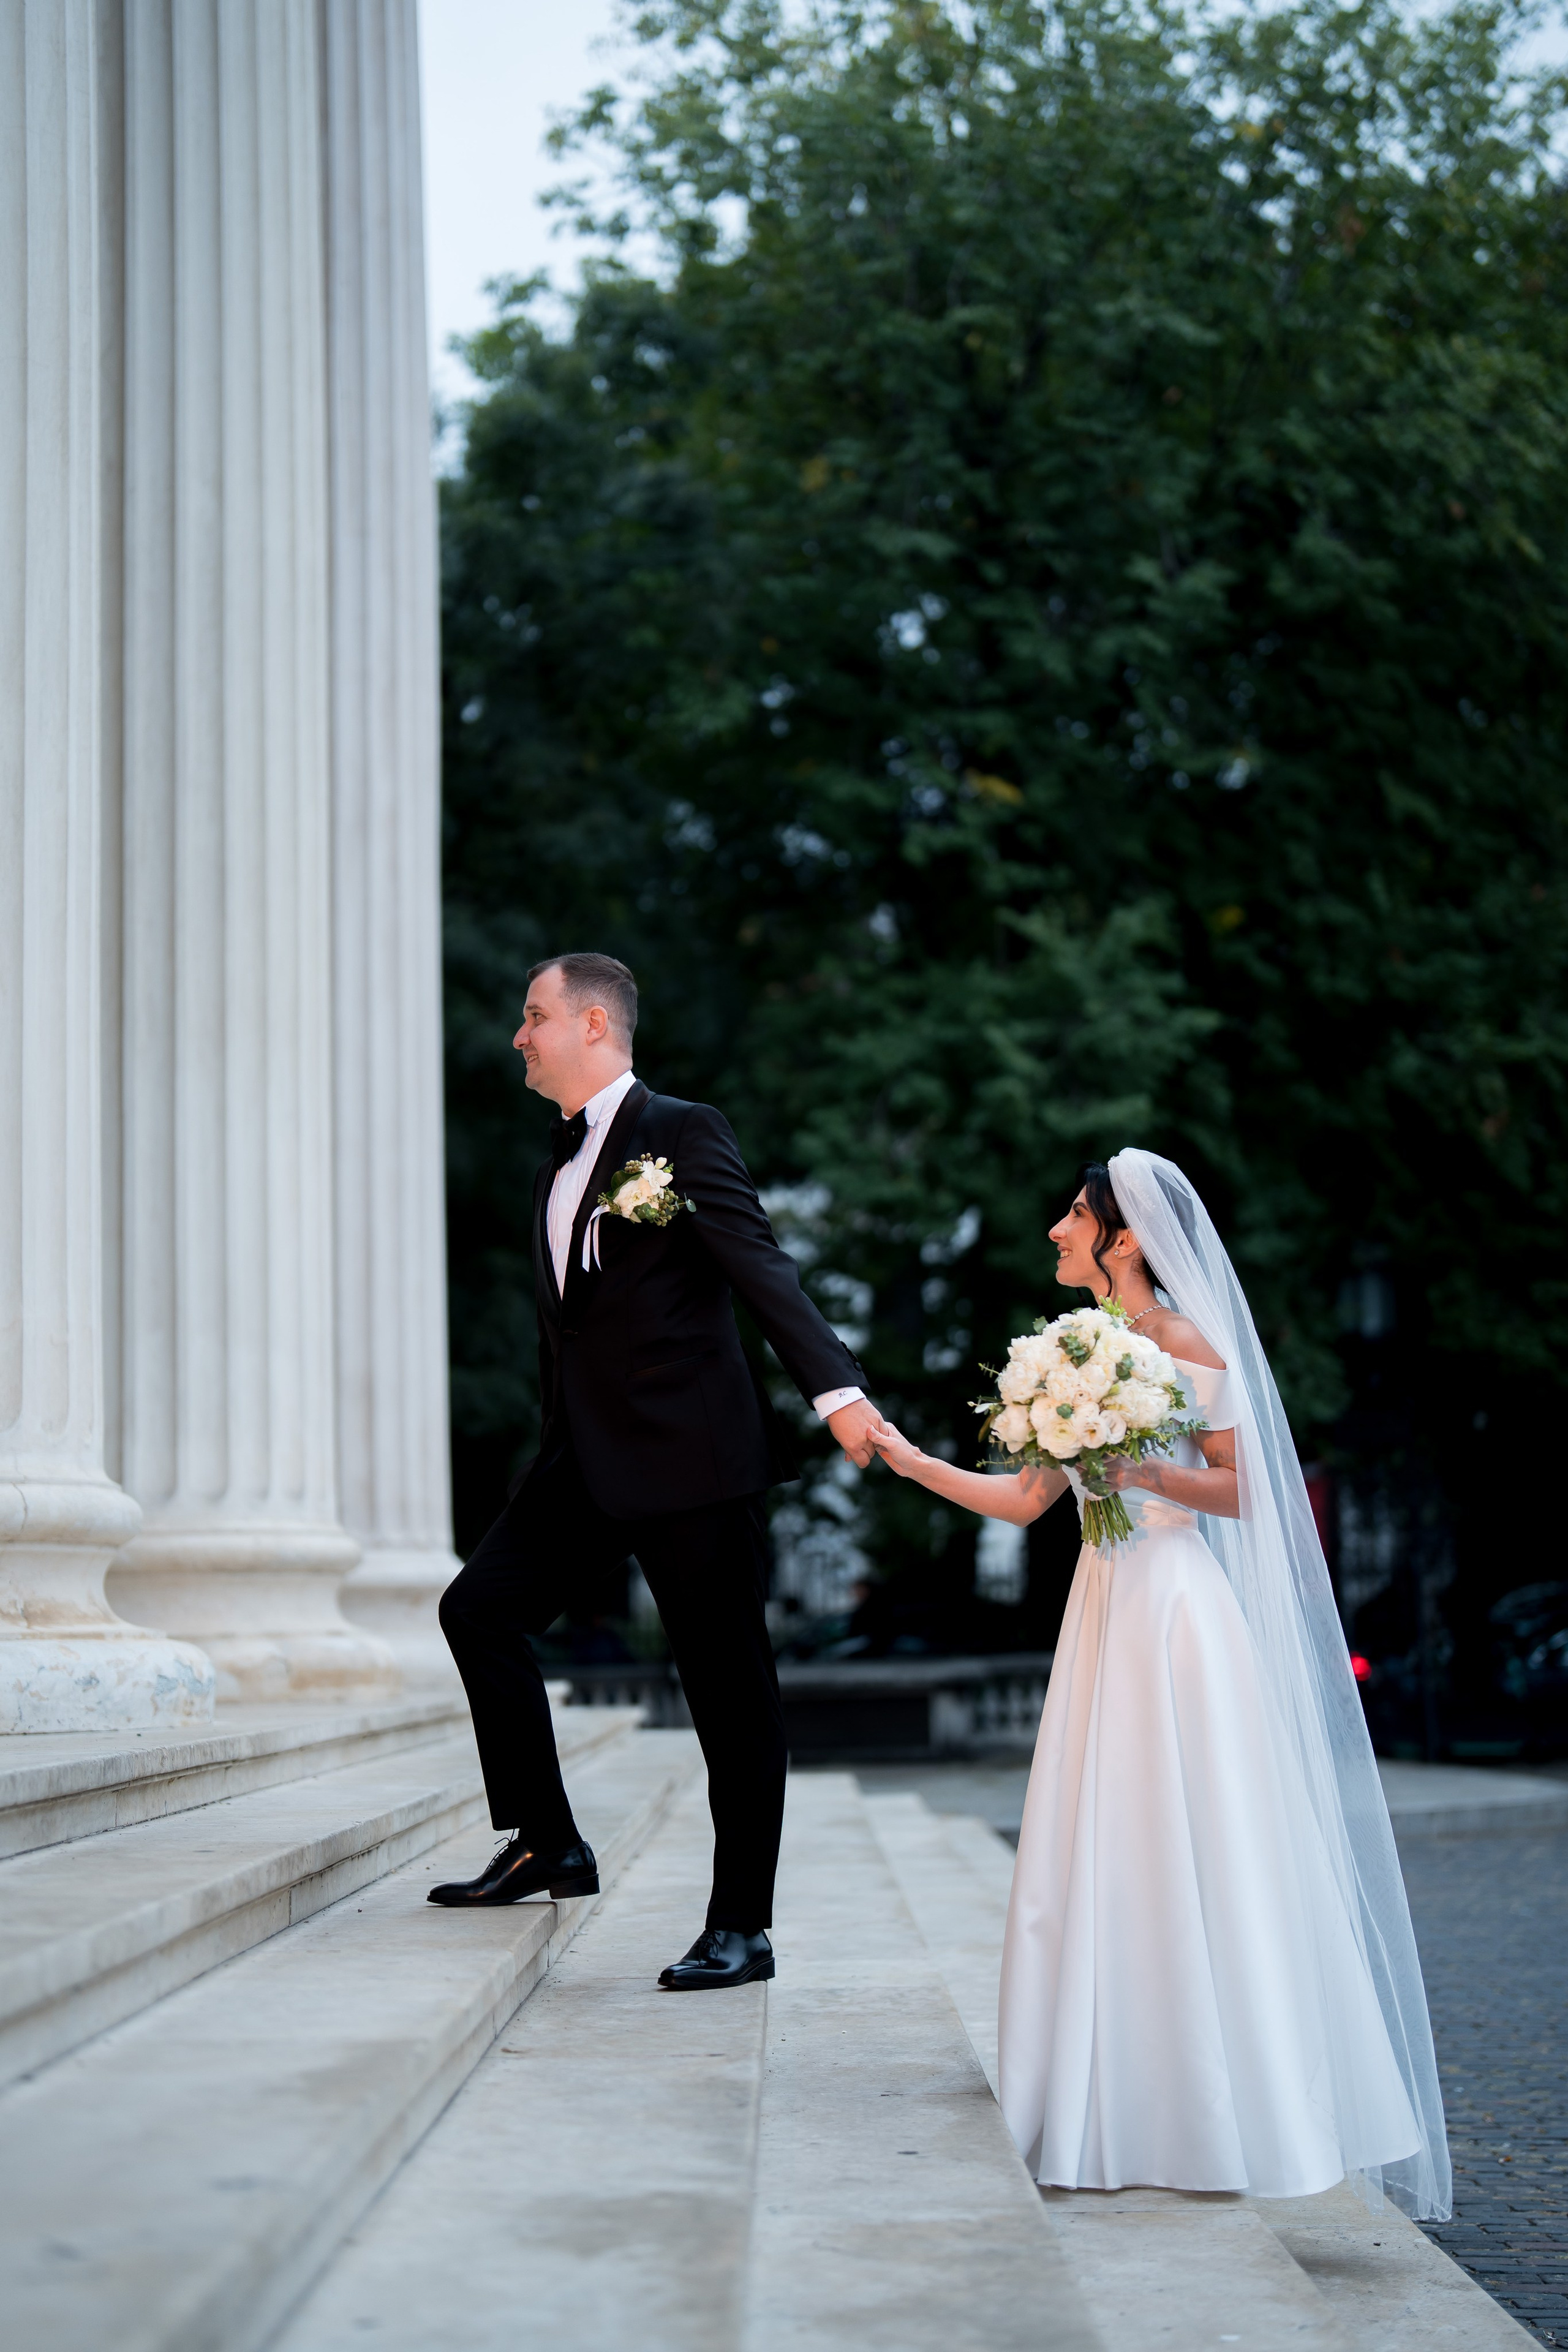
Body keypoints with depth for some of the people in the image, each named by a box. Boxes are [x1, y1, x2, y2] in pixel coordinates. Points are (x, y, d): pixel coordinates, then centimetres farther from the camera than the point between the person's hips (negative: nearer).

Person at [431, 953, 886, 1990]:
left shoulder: (683, 1133, -7)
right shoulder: (558, 1169, 18)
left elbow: (763, 1267, -18)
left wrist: (837, 1385, -30)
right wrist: (557, 1456, 20)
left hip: (692, 1456, -8)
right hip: (591, 1458, 8)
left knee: (730, 1688, -2)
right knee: (480, 1604, 0)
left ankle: (742, 1926, 6)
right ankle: (547, 1844, 10)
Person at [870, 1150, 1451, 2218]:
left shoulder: (1188, 1346, -7)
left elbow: (1239, 1490, -7)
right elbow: (1025, 1498, 14)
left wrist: (1145, 1472, -20)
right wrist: (911, 1459, 9)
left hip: (1177, 1609, -7)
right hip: (1104, 1607, 7)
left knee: (1187, 1854, -4)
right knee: (1097, 1857, 8)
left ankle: (1230, 2109, 7)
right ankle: (1121, 2104, 17)